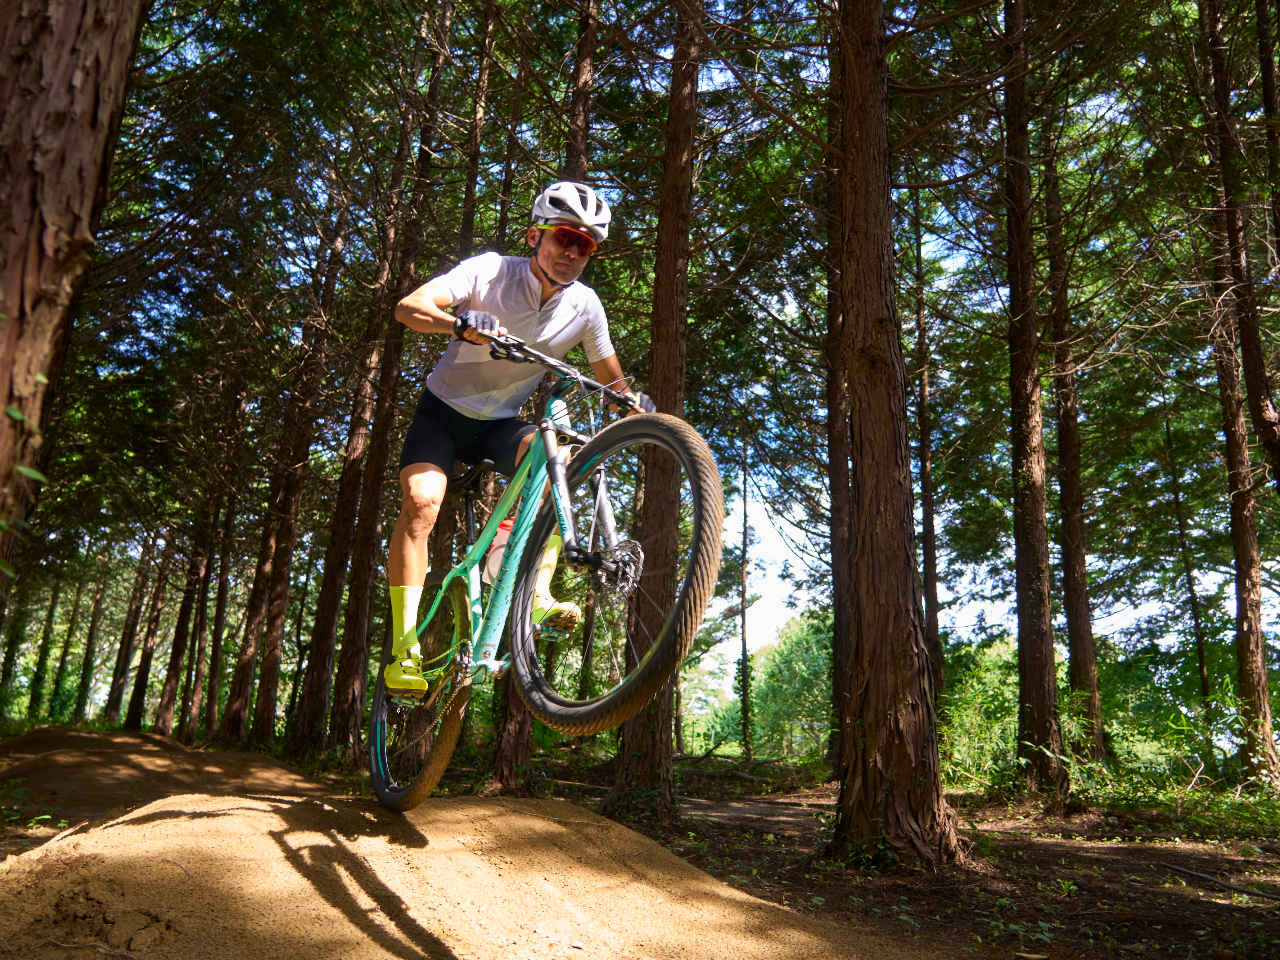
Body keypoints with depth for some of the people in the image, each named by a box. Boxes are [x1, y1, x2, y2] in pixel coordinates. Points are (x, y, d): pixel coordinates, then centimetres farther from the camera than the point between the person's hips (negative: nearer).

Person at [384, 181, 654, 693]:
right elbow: (408, 307, -26)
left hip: (501, 423, 2)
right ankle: (404, 649, -19)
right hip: (444, 409, -2)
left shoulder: (584, 306, -7)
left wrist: (632, 401, -22)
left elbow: (611, 380, 2)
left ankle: (537, 595, -29)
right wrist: (461, 323, -47)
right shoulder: (491, 271, -15)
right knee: (421, 501, -25)